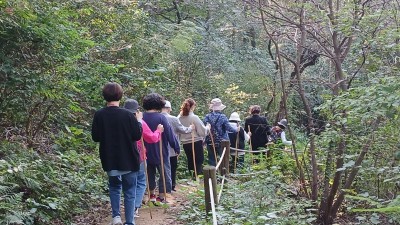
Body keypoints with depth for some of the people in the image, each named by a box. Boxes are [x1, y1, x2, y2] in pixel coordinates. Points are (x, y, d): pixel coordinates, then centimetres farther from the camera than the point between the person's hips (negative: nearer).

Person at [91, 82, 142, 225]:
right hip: (129, 160, -3)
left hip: (110, 160, 3)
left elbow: (95, 137, -1)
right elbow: (137, 136, -8)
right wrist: (139, 121, 7)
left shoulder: (99, 115, -8)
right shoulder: (128, 115, -15)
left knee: (114, 186, 23)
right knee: (129, 191, 8)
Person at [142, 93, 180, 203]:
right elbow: (170, 134, -14)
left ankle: (152, 194, 31)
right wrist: (177, 148, -3)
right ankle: (161, 197, 6)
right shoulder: (161, 117, -18)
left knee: (150, 174, 20)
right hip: (161, 152, -5)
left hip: (147, 152, 5)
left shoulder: (142, 117, -6)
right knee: (164, 174, 7)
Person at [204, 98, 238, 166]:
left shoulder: (207, 116, -5)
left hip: (210, 142, 2)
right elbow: (228, 128, -13)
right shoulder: (223, 117, -11)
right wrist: (236, 130, 5)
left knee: (212, 160, 11)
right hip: (221, 142, -2)